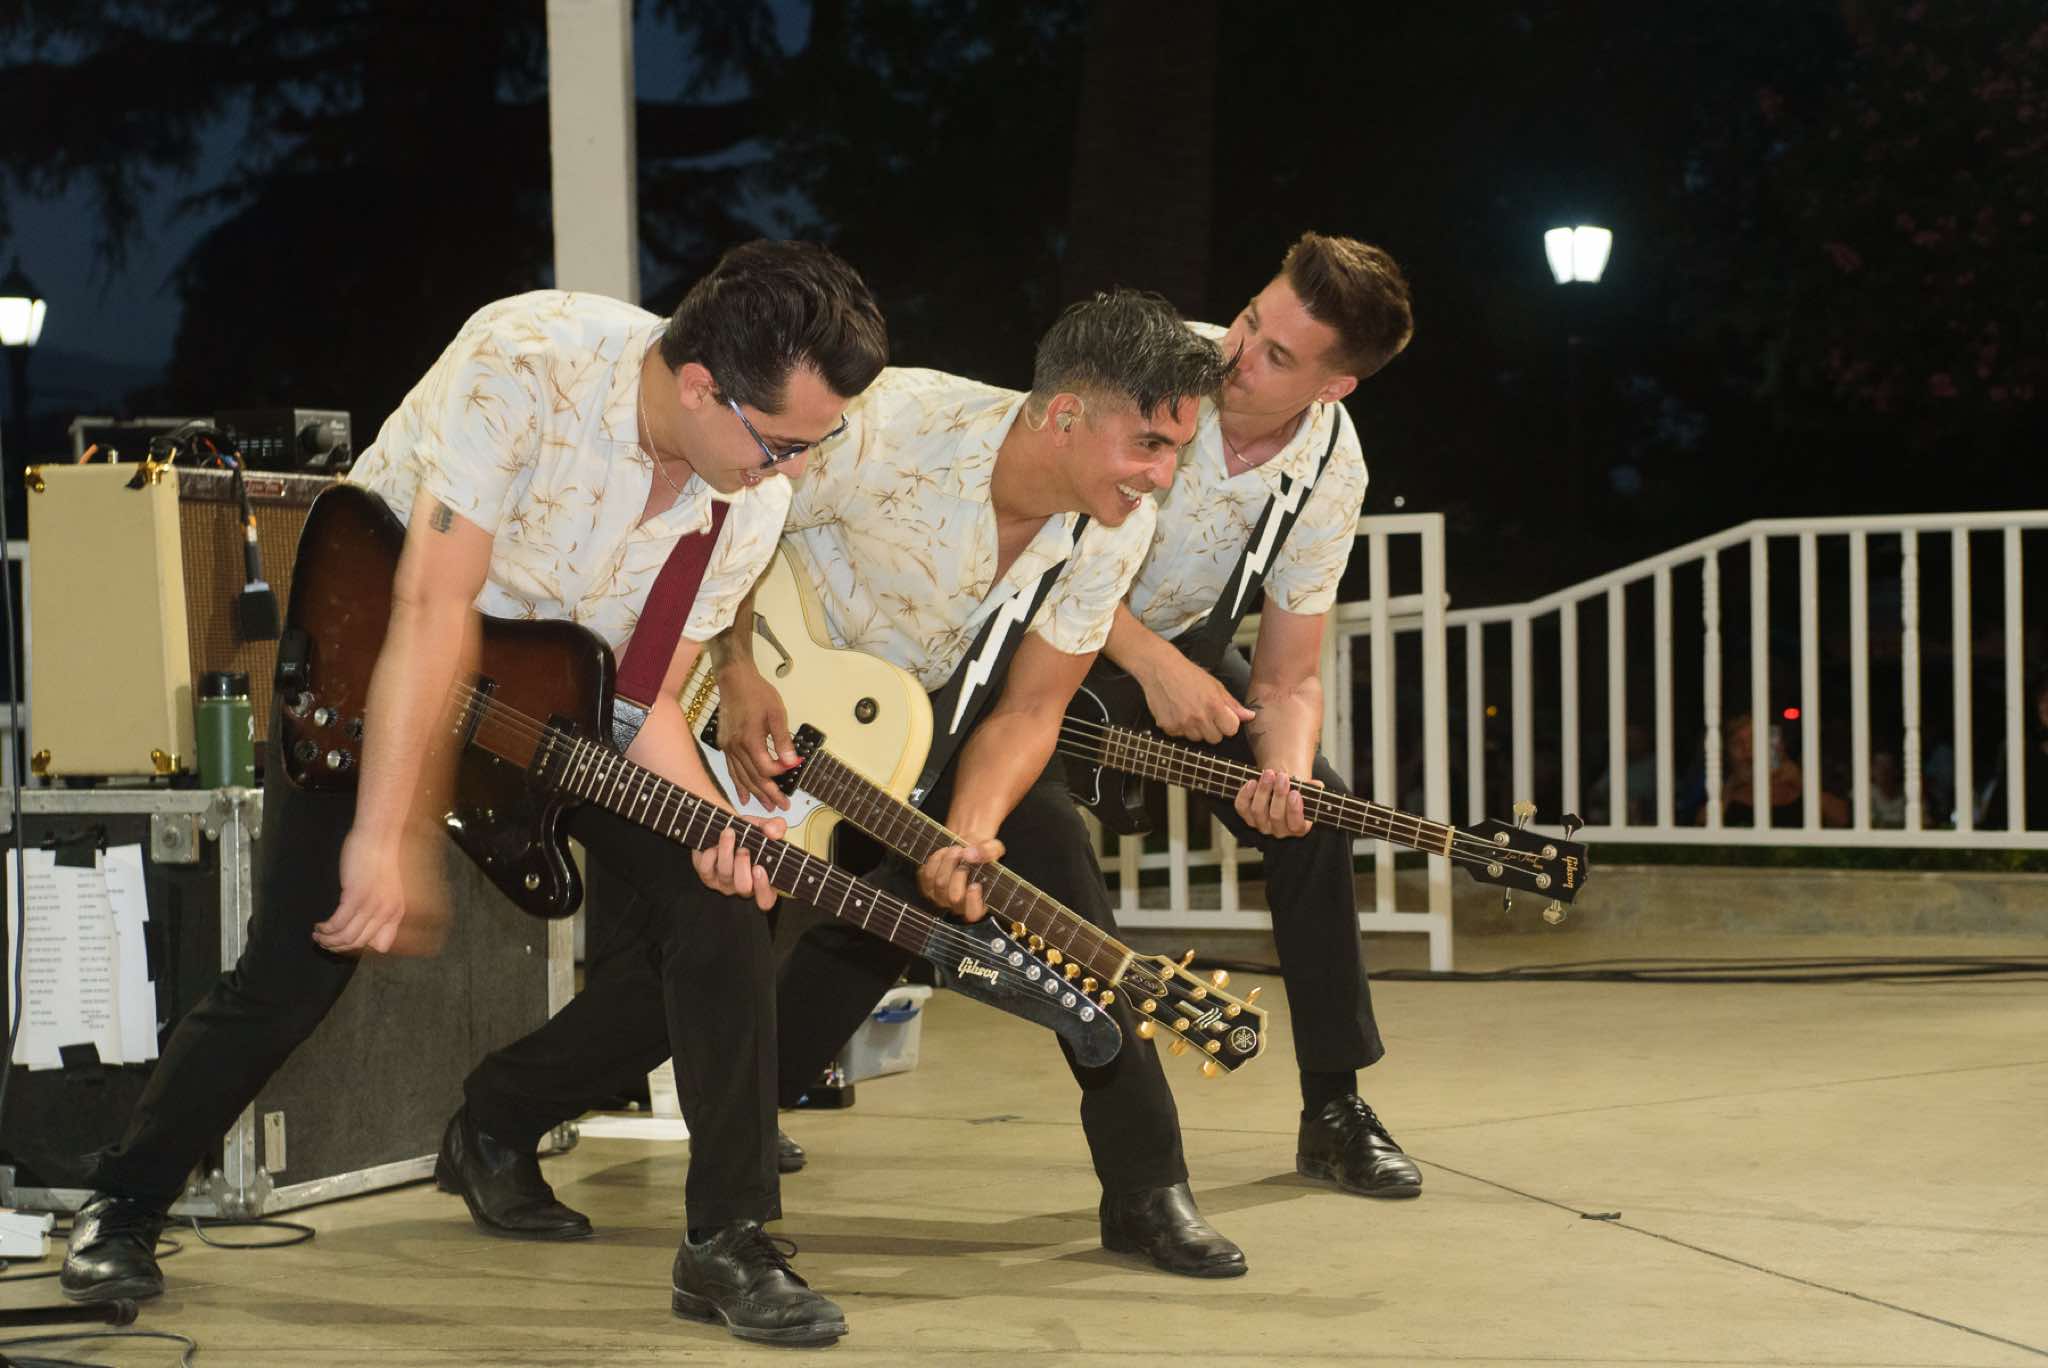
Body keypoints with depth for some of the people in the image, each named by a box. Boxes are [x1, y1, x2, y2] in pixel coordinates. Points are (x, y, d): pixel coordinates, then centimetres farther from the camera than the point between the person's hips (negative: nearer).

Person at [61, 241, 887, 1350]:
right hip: (369, 659, -5)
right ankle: (123, 1207, 15)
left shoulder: (755, 500, -16)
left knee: (715, 901, -13)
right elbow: (434, 606, -36)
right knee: (294, 971, -10)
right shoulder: (526, 362, -34)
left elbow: (645, 696, -9)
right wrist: (389, 836, -38)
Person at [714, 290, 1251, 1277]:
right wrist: (737, 678, -29)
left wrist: (963, 838, -31)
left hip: (922, 701, 5)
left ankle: (1147, 1193, -1)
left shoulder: (1117, 524, -19)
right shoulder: (891, 433, -35)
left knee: (1056, 867, -11)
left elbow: (1030, 708, -14)